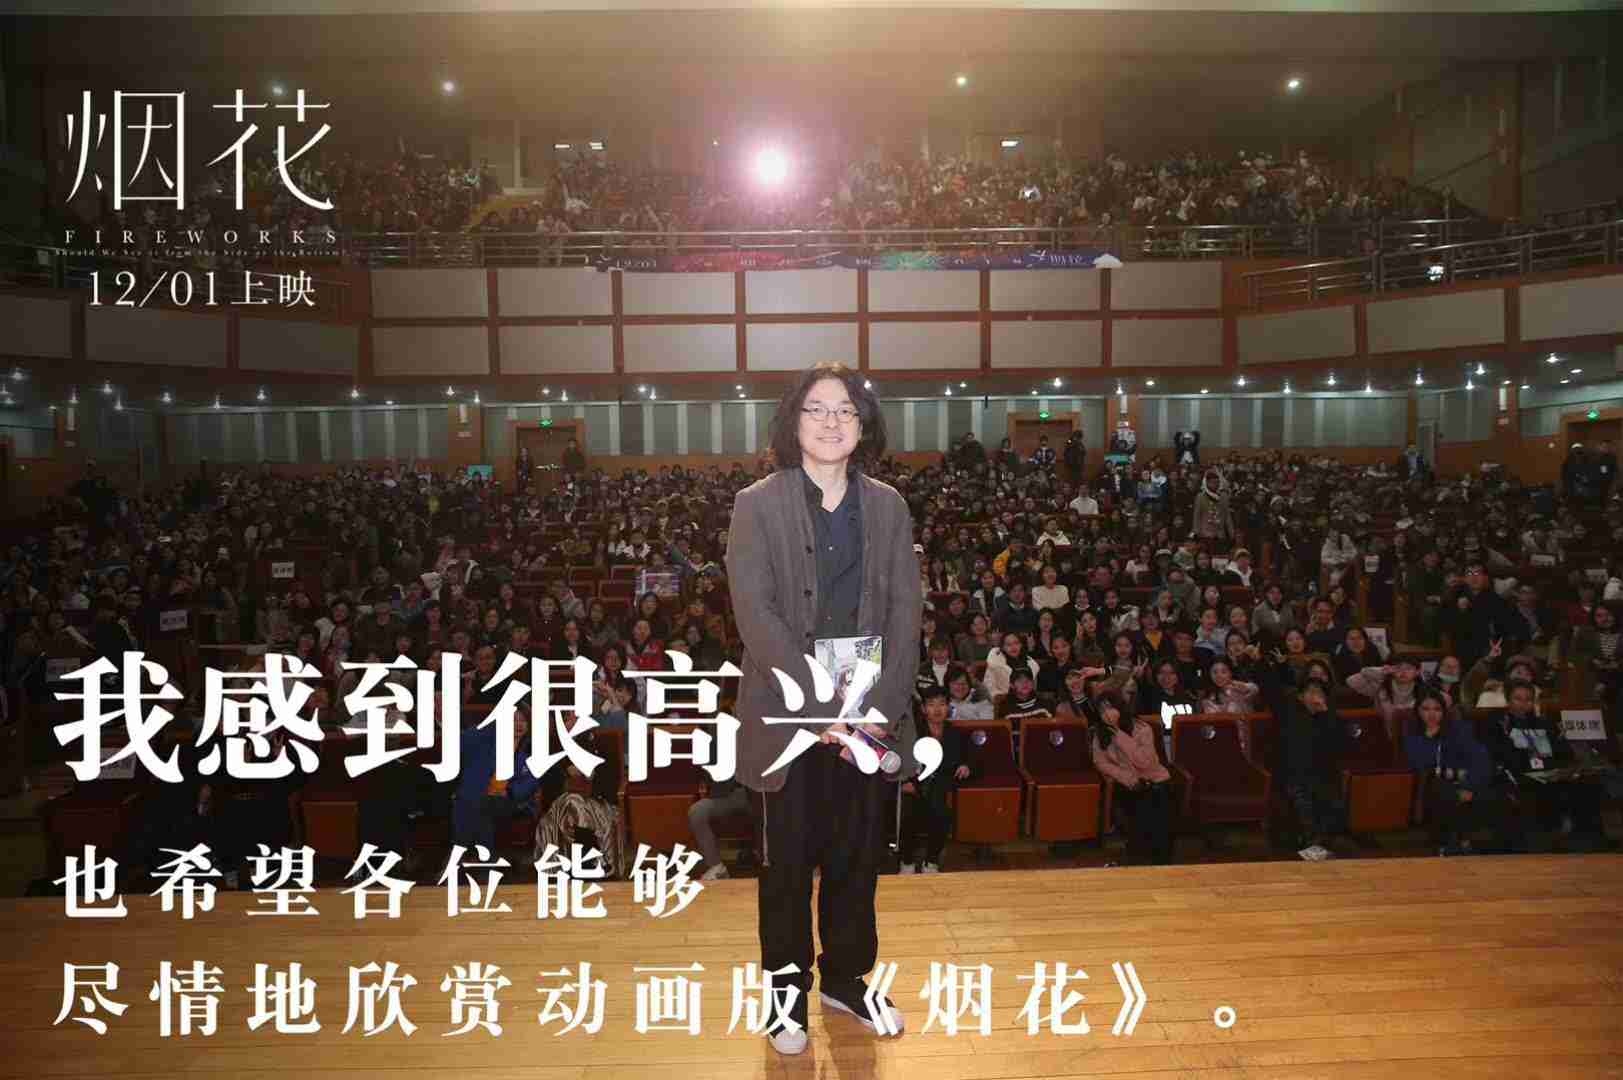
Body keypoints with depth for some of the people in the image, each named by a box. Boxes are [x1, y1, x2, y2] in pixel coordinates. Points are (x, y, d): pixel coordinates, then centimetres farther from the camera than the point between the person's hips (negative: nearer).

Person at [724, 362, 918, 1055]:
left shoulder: (888, 508, 6)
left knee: (857, 855, 14)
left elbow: (906, 613, 2)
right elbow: (756, 614, -12)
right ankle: (788, 992, 26)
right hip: (786, 714, -3)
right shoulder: (758, 505, -4)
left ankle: (845, 977, 33)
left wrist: (880, 707, -10)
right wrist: (821, 707, -18)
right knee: (788, 861, 9)